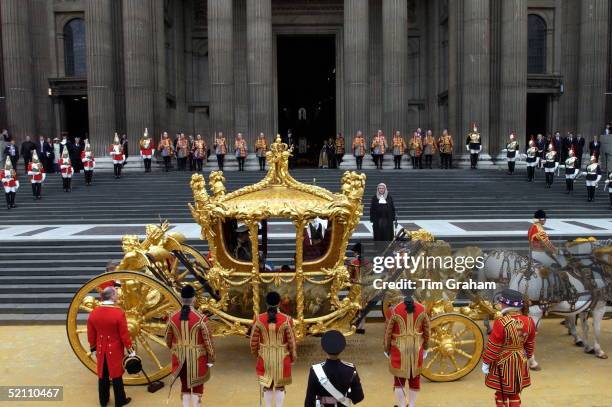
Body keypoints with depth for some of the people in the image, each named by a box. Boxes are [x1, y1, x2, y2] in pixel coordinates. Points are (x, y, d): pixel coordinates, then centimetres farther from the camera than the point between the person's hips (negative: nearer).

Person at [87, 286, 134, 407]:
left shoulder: (94, 312, -6)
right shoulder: (119, 312, -21)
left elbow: (91, 335, 4)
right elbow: (124, 334, -16)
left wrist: (93, 348, 19)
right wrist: (130, 350, -4)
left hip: (101, 350, 4)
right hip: (115, 351, -4)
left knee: (102, 376, 18)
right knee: (116, 376, 9)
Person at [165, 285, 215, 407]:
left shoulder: (173, 317, -6)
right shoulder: (201, 318, -18)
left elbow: (168, 339, 6)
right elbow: (208, 341, -14)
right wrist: (211, 359, -3)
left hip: (180, 358, 3)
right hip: (197, 358, -3)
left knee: (184, 385, 17)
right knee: (197, 385, 11)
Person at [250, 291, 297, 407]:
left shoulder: (258, 319, -12)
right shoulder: (286, 319, -16)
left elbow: (254, 340, -3)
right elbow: (291, 340, -8)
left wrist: (255, 352, 16)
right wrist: (293, 357, 7)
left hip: (265, 357, 1)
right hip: (282, 357, -1)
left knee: (266, 386, 15)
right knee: (280, 386, 12)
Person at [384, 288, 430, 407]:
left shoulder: (395, 310, -14)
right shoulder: (422, 309, -7)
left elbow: (388, 331, -7)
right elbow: (427, 330, 3)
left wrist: (387, 349, 8)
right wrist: (425, 347, 17)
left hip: (399, 349, -2)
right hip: (416, 348, 2)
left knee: (399, 379, 11)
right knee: (415, 378, 17)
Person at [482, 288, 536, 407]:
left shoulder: (501, 323, -24)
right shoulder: (528, 321, -6)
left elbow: (493, 346, -17)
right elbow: (530, 344, 7)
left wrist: (486, 362, -7)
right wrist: (526, 357, 23)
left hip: (503, 362, -5)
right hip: (520, 361, 5)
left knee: (502, 393, 11)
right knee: (515, 393, 20)